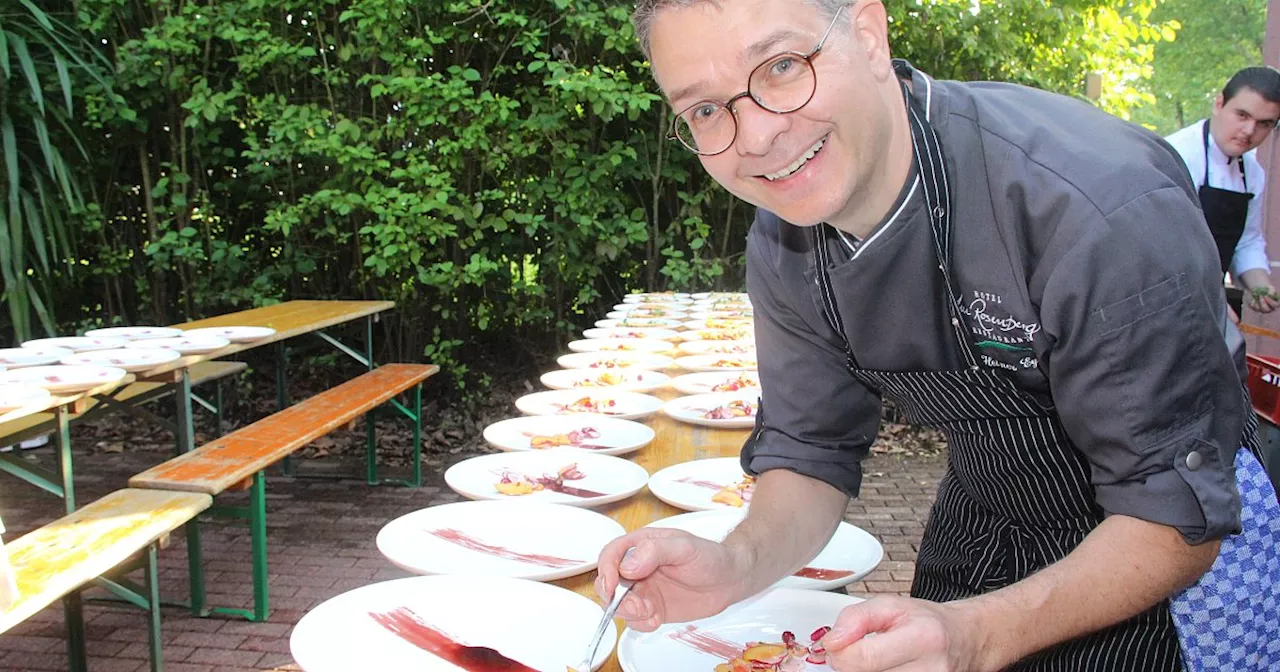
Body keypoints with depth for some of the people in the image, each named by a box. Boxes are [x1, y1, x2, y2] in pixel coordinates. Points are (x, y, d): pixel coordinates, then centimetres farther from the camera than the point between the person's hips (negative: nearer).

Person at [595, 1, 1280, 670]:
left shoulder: (1103, 205, -35)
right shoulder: (781, 247, -15)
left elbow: (1180, 517, -29)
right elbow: (810, 454, -7)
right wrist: (738, 565, -27)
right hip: (978, 537, 4)